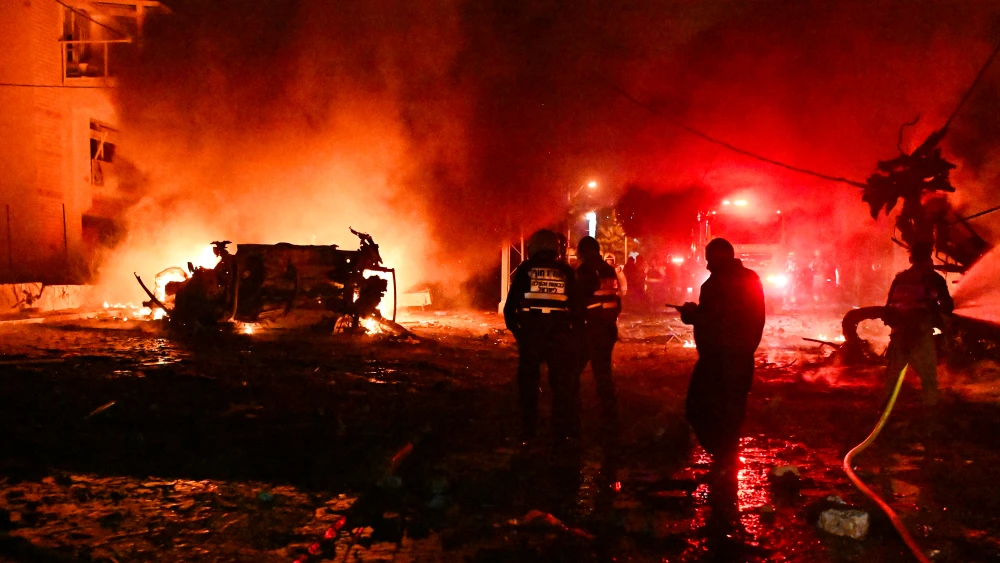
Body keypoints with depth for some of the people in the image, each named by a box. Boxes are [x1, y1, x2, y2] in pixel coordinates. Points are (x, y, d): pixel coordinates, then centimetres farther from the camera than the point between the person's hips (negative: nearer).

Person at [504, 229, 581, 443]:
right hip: (560, 334, 1)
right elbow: (576, 306, 4)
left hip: (530, 333, -1)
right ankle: (564, 431, 17)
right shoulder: (566, 272, 4)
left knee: (528, 383, 11)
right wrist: (574, 330, 15)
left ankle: (528, 432, 15)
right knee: (562, 383, 13)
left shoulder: (525, 269, 0)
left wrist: (514, 328, 9)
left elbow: (510, 304, -3)